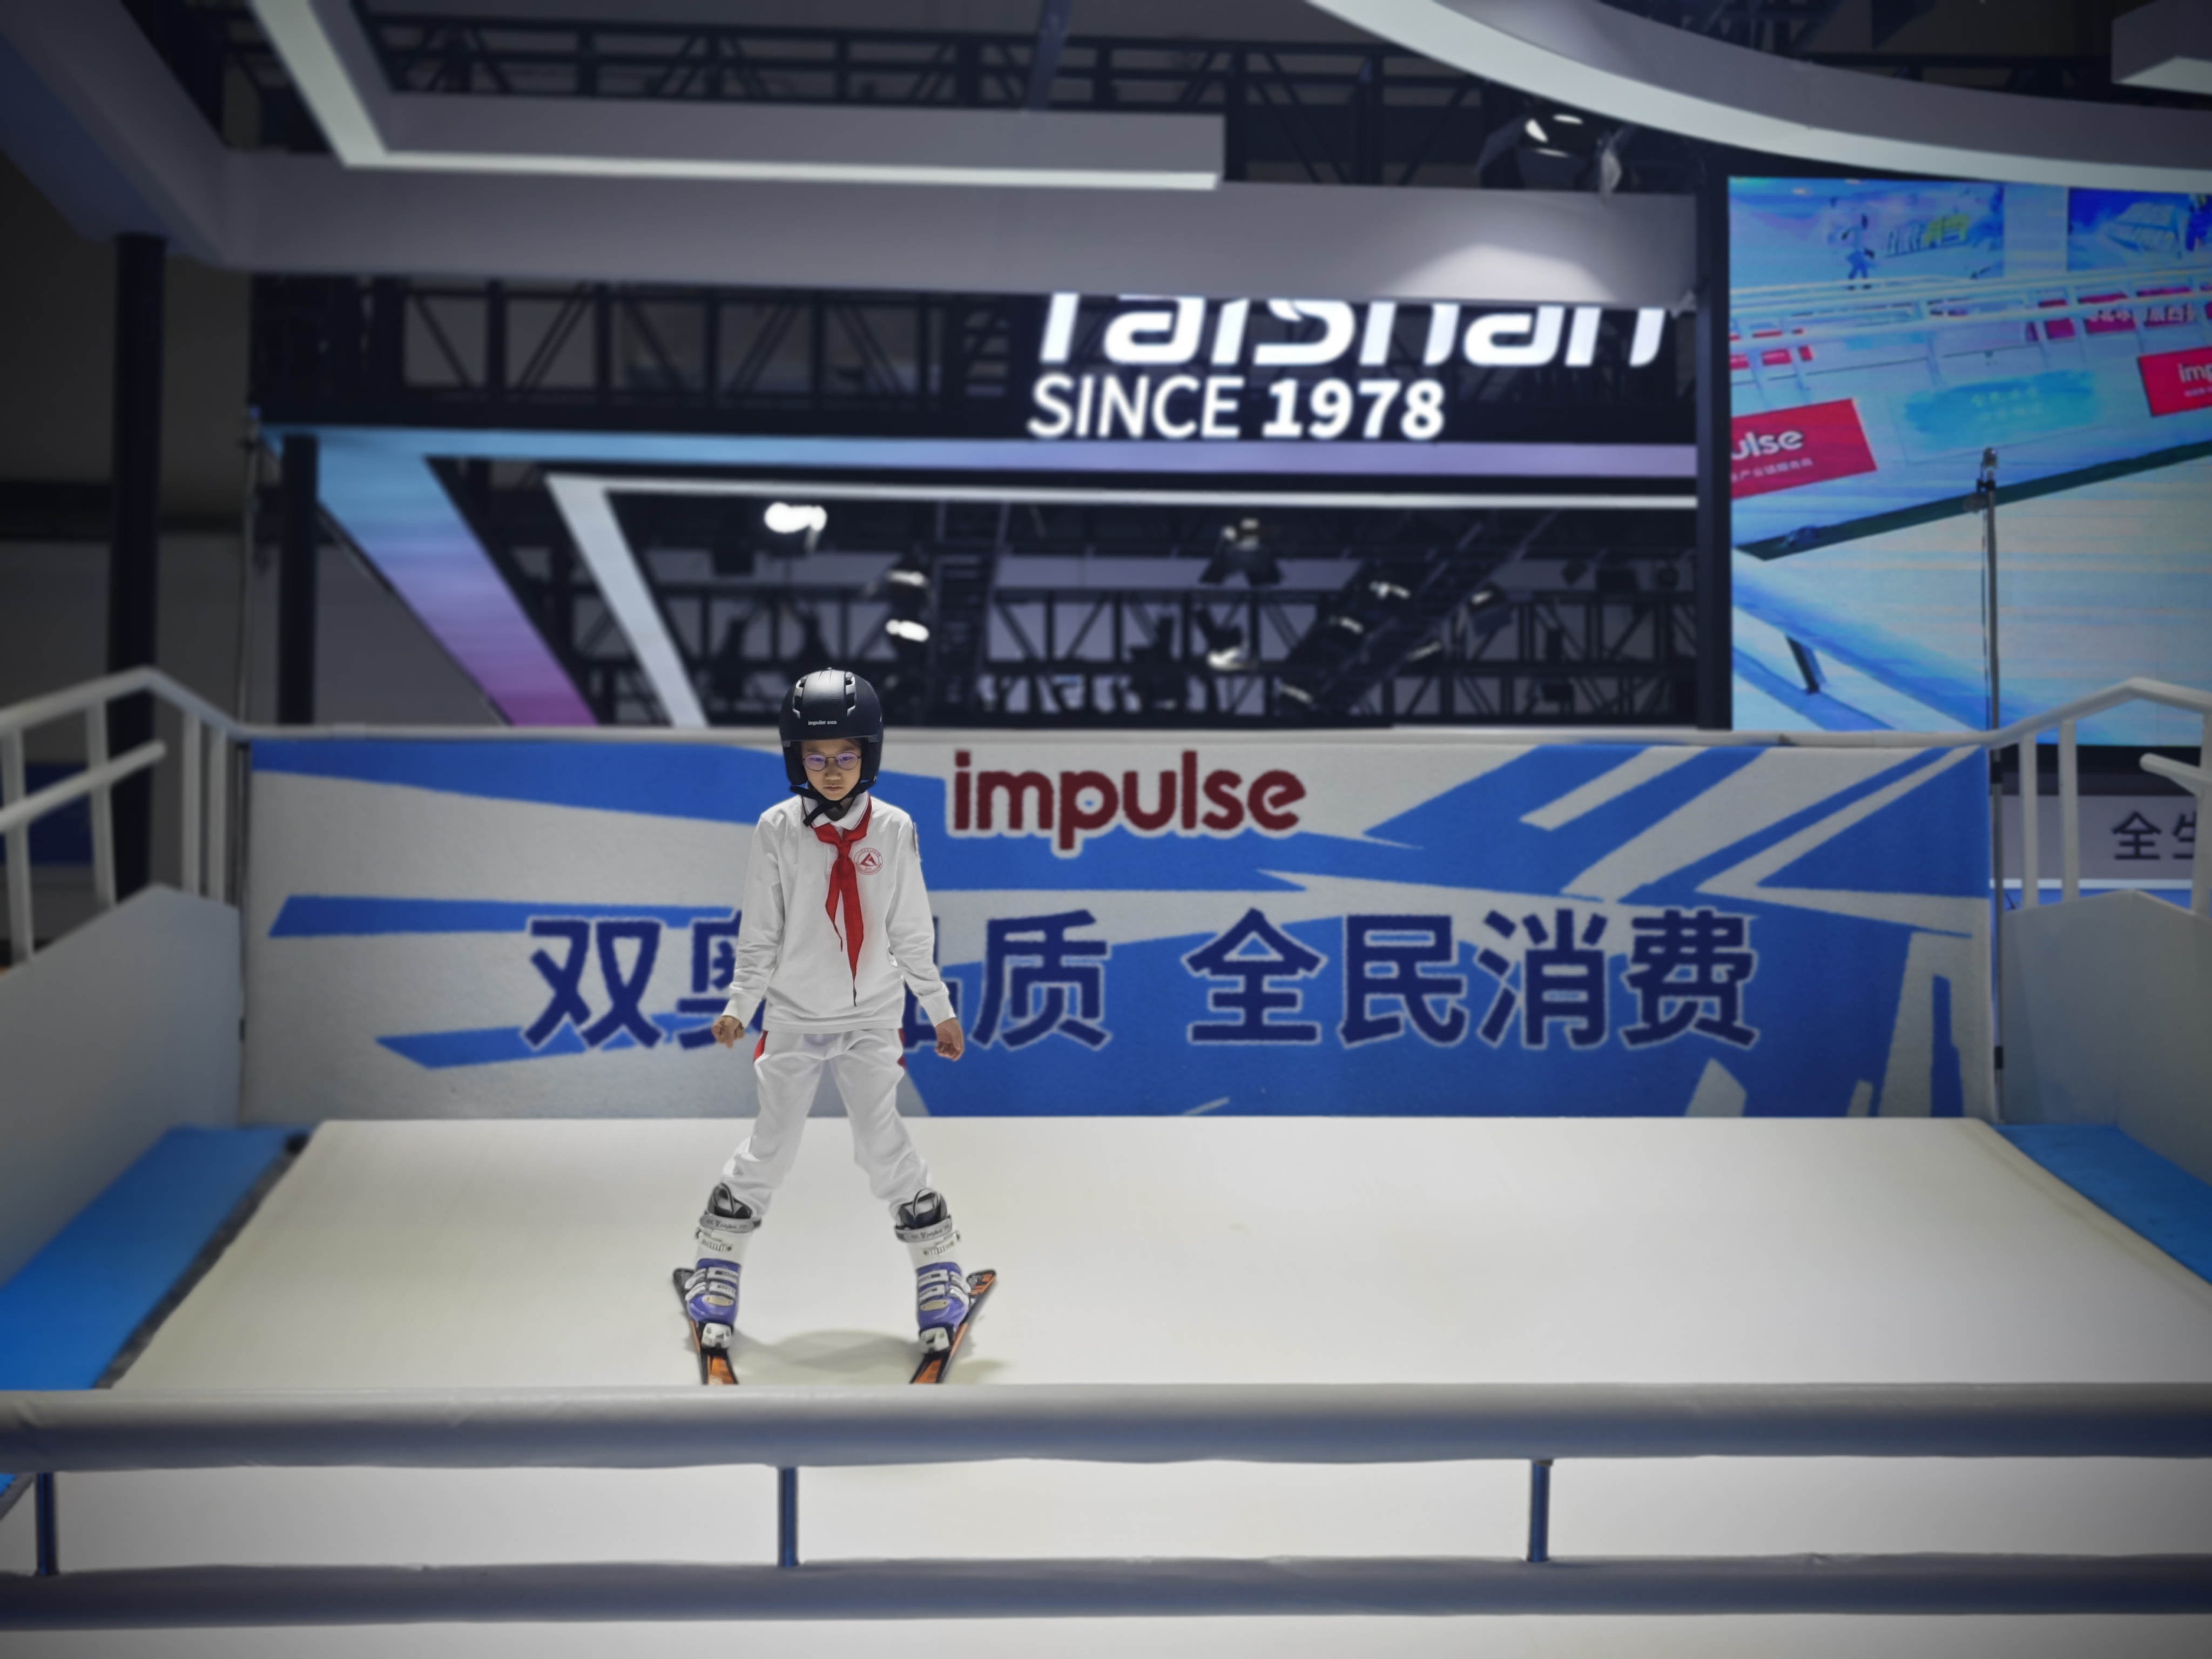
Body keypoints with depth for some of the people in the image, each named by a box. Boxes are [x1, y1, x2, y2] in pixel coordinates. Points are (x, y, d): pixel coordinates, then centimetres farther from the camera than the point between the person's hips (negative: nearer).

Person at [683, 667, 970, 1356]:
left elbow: (912, 931, 3)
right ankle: (718, 1262, 25)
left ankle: (939, 1266, 11)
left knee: (883, 1141, -4)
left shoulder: (893, 829, -4)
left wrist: (939, 1009, 6)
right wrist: (740, 1005, -4)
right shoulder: (778, 829, -6)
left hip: (872, 1020, 0)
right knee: (771, 1146, 6)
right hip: (794, 1016, 0)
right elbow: (760, 932, 0)